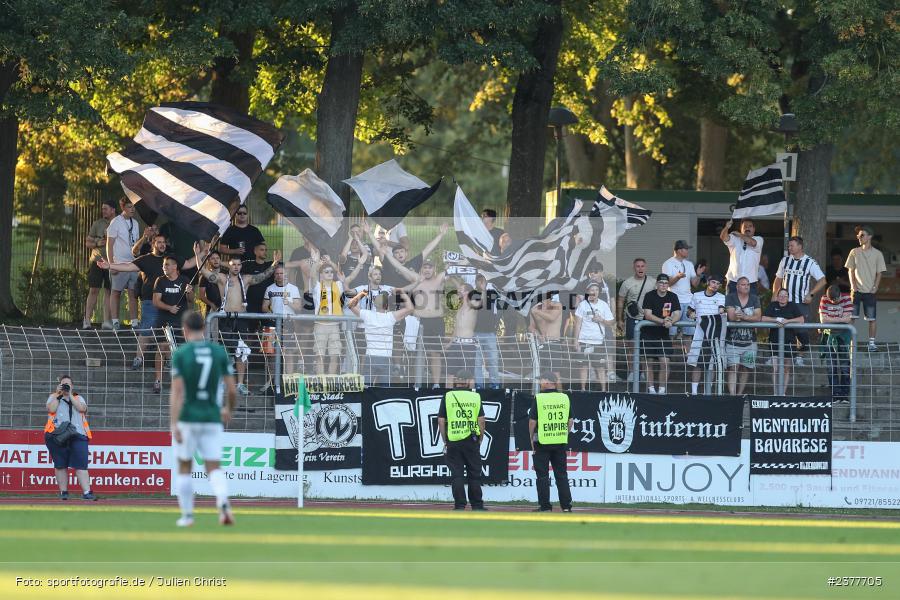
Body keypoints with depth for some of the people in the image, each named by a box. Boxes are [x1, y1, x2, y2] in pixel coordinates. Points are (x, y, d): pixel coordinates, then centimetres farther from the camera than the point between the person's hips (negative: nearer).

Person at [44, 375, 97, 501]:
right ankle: (63, 492, 9)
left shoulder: (78, 398, 17)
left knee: (81, 465, -10)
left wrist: (70, 395, -2)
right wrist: (58, 395, -2)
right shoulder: (53, 398, 14)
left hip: (77, 435, 0)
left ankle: (86, 492, -16)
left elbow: (82, 408, -4)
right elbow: (51, 409, -6)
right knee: (60, 465, 2)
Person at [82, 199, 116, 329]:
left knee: (109, 292, 1)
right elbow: (87, 243, 10)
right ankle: (87, 320, -2)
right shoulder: (97, 224, 7)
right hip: (97, 260, -1)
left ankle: (106, 321, 5)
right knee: (93, 290, -4)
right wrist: (97, 243, -10)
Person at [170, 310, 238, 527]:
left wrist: (174, 424, -16)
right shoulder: (219, 351, 2)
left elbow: (176, 391, -13)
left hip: (187, 418, -2)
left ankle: (187, 515, 15)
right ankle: (223, 502, -24)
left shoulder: (180, 353, -6)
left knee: (184, 467, 13)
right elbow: (232, 389, 2)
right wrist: (228, 409, 22)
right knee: (214, 467, 3)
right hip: (212, 418, 2)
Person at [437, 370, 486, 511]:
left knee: (456, 474, 1)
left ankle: (460, 505, -3)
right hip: (471, 440, 0)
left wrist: (445, 442, 6)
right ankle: (477, 506, 11)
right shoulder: (475, 397, 2)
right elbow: (481, 420, 1)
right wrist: (480, 440, 10)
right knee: (474, 474, 8)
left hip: (453, 441, 0)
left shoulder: (447, 396, 2)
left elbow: (441, 420, 0)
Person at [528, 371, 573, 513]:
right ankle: (566, 505, 6)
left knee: (542, 475, 2)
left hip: (542, 442, -4)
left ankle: (545, 506, 2)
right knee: (561, 474, 9)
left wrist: (532, 439, 5)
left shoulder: (539, 398, -8)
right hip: (561, 442, 4)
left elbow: (532, 421, -6)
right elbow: (570, 421, 8)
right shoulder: (565, 398, 4)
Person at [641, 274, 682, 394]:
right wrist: (662, 321, -29)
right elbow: (648, 315, -16)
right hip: (648, 333, -1)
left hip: (664, 334, 1)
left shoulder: (673, 297, 1)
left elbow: (677, 314, -6)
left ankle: (662, 389, 0)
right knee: (649, 362, 3)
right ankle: (651, 389, 11)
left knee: (665, 362, -8)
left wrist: (670, 322, -28)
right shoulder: (650, 296, -6)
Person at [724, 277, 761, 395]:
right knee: (733, 368, -12)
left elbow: (758, 318, -4)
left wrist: (744, 317, -19)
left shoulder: (754, 299, 7)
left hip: (749, 341, 3)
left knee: (746, 368, 6)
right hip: (733, 340, -3)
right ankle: (732, 394, -17)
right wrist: (750, 318, -13)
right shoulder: (730, 298, 0)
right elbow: (731, 316, -11)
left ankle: (740, 393, 18)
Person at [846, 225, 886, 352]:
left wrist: (875, 288, -8)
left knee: (871, 319, 0)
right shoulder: (854, 252, 6)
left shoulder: (877, 254, 2)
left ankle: (872, 342, 5)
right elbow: (851, 271, 7)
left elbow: (879, 273, 3)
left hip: (870, 291, -1)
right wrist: (853, 285, -6)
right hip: (856, 290, 1)